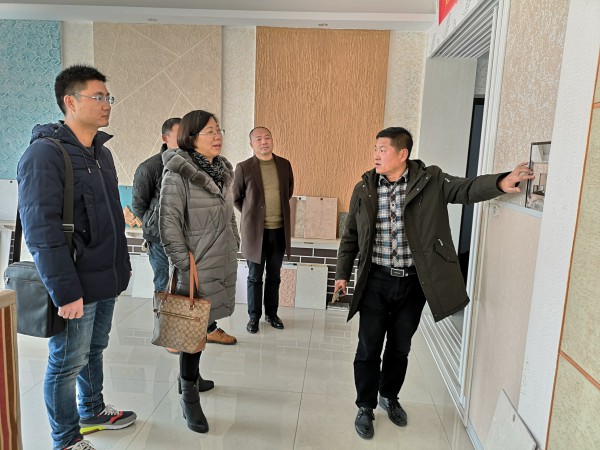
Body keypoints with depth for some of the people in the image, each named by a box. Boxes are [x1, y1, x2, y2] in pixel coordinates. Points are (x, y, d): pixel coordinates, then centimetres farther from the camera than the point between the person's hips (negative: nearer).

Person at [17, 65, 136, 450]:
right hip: (76, 285, -8)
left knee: (94, 350, 22)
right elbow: (42, 229, -20)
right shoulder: (45, 154, -15)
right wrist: (65, 290, -21)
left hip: (106, 280, 8)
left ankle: (92, 412, 42)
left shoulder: (102, 152, 12)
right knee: (68, 362, 8)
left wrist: (122, 266, 16)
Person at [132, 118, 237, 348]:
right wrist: (157, 227, -3)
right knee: (166, 289, 10)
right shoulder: (149, 167, -7)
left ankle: (210, 329, 27)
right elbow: (138, 204, -1)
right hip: (163, 241, -3)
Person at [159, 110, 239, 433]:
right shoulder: (177, 174, -12)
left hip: (224, 264, 7)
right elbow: (169, 224, -14)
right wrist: (185, 266, -15)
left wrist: (234, 246, 15)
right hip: (198, 267, -6)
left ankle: (190, 375, 37)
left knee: (205, 325, 15)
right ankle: (189, 396, 19)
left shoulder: (222, 171, 10)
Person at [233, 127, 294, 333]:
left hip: (279, 230, 3)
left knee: (274, 276, 14)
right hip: (255, 231, -3)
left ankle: (272, 313, 29)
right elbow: (236, 198, 6)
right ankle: (254, 316, 22)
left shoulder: (284, 165, 4)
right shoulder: (244, 167, -5)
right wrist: (250, 214, 5)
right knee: (255, 277, 8)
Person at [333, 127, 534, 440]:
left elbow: (466, 189, -12)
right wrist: (342, 273, 9)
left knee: (400, 347, 17)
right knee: (369, 347, 7)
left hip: (413, 282, 0)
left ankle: (389, 396, 41)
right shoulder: (363, 189, 0)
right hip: (376, 281, 0)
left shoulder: (431, 181, -4)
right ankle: (365, 407, 28)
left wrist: (500, 182, -32)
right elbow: (350, 236, 7)